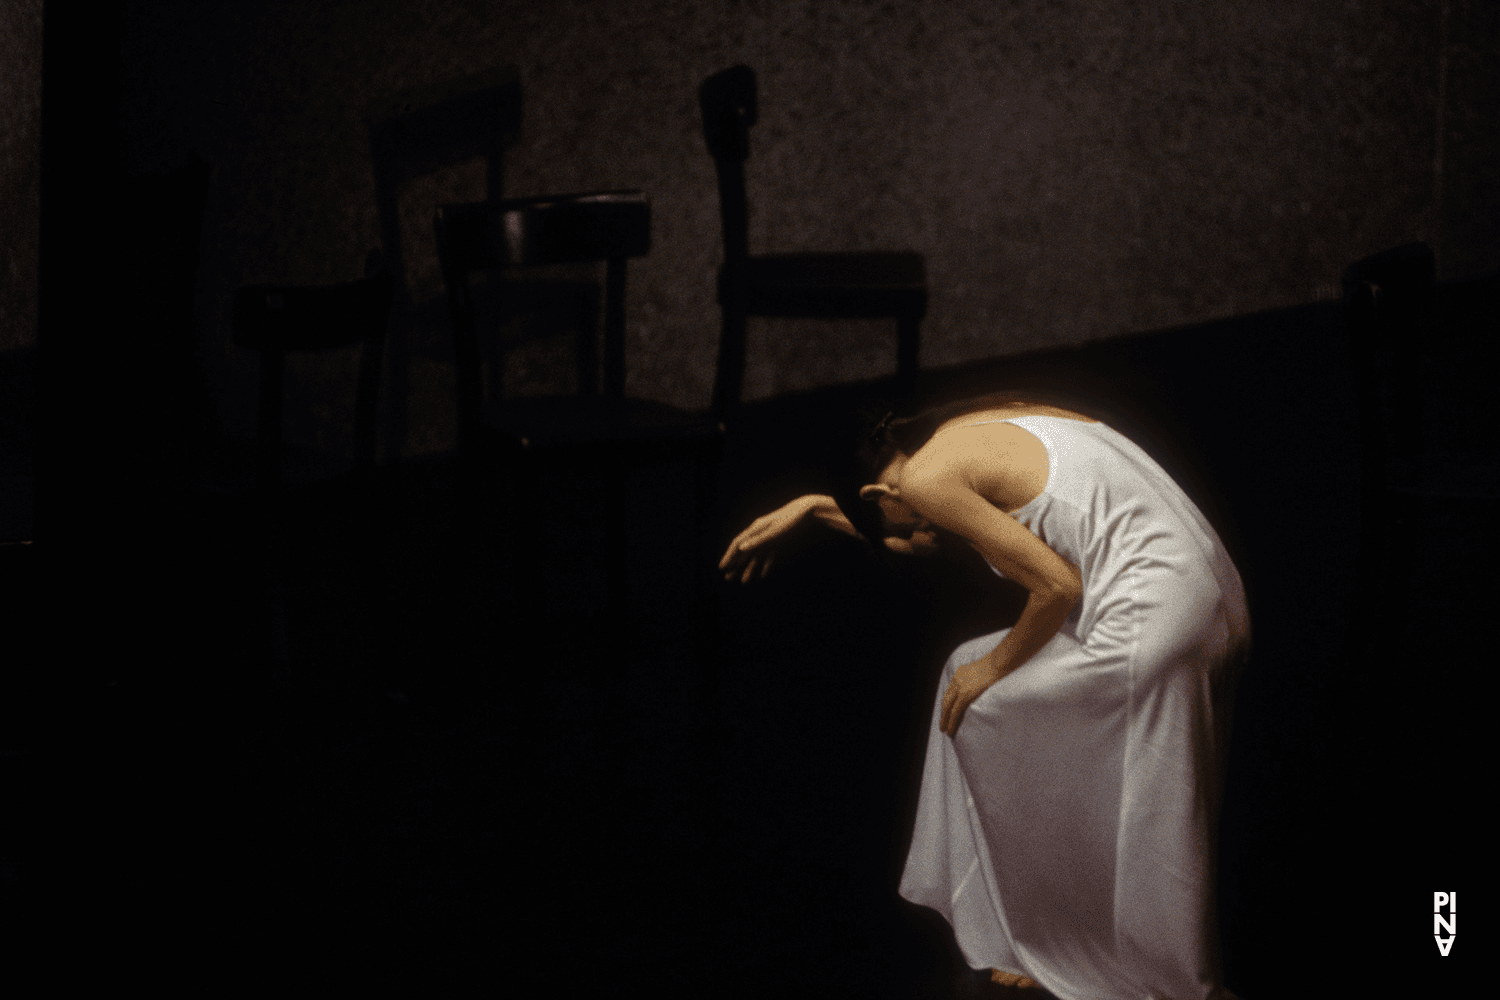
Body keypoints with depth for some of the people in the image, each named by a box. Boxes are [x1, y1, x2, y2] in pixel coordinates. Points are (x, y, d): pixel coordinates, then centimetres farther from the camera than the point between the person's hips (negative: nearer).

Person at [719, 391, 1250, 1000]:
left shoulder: (928, 476, -8)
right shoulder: (979, 426, 19)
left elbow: (1058, 585, -12)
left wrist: (996, 666, 3)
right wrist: (807, 508, 42)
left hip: (1151, 624, -9)